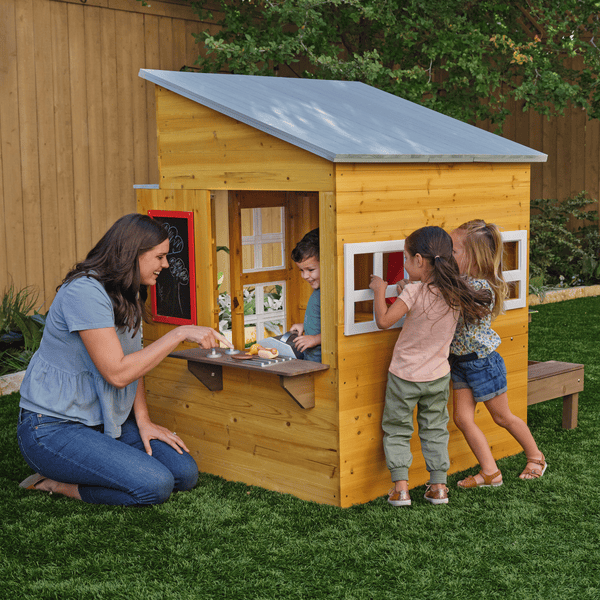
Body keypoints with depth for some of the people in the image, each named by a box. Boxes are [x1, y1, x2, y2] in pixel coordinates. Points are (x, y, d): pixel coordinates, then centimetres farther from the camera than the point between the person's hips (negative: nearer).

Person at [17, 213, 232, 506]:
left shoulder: (129, 295, 10)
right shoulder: (85, 292, -21)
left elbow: (134, 362, 14)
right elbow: (117, 372, -26)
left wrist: (143, 420, 1)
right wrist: (180, 333, -24)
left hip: (104, 422, 10)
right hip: (53, 427, -10)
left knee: (186, 473, -5)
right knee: (156, 485, -23)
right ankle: (54, 484, -3)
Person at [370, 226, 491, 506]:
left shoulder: (414, 291, -24)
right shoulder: (455, 293, -6)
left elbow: (384, 321, -24)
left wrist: (379, 290, -12)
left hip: (404, 375, -4)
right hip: (438, 376, 5)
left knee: (396, 430, 11)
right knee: (435, 430, 19)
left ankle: (400, 486, 6)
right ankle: (439, 485, 20)